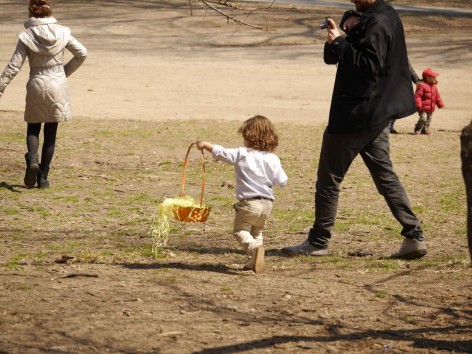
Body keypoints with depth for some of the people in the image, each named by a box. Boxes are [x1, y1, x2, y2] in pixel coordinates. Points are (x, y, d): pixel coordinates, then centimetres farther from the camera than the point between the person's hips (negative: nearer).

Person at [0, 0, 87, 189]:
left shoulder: (27, 35, -9)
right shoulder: (62, 33, -2)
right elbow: (82, 53, 3)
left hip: (36, 85, -1)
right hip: (58, 85, 1)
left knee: (33, 128, 15)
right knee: (50, 132, 8)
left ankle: (32, 159, -14)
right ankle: (43, 176, 7)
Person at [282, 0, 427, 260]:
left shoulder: (377, 23, -17)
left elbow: (369, 65, -27)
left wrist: (339, 43, -21)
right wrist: (339, 40, -3)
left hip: (356, 114, -10)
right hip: (376, 114, 10)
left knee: (329, 177, 0)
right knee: (385, 175, 13)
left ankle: (317, 242, 8)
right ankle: (414, 236, 8)